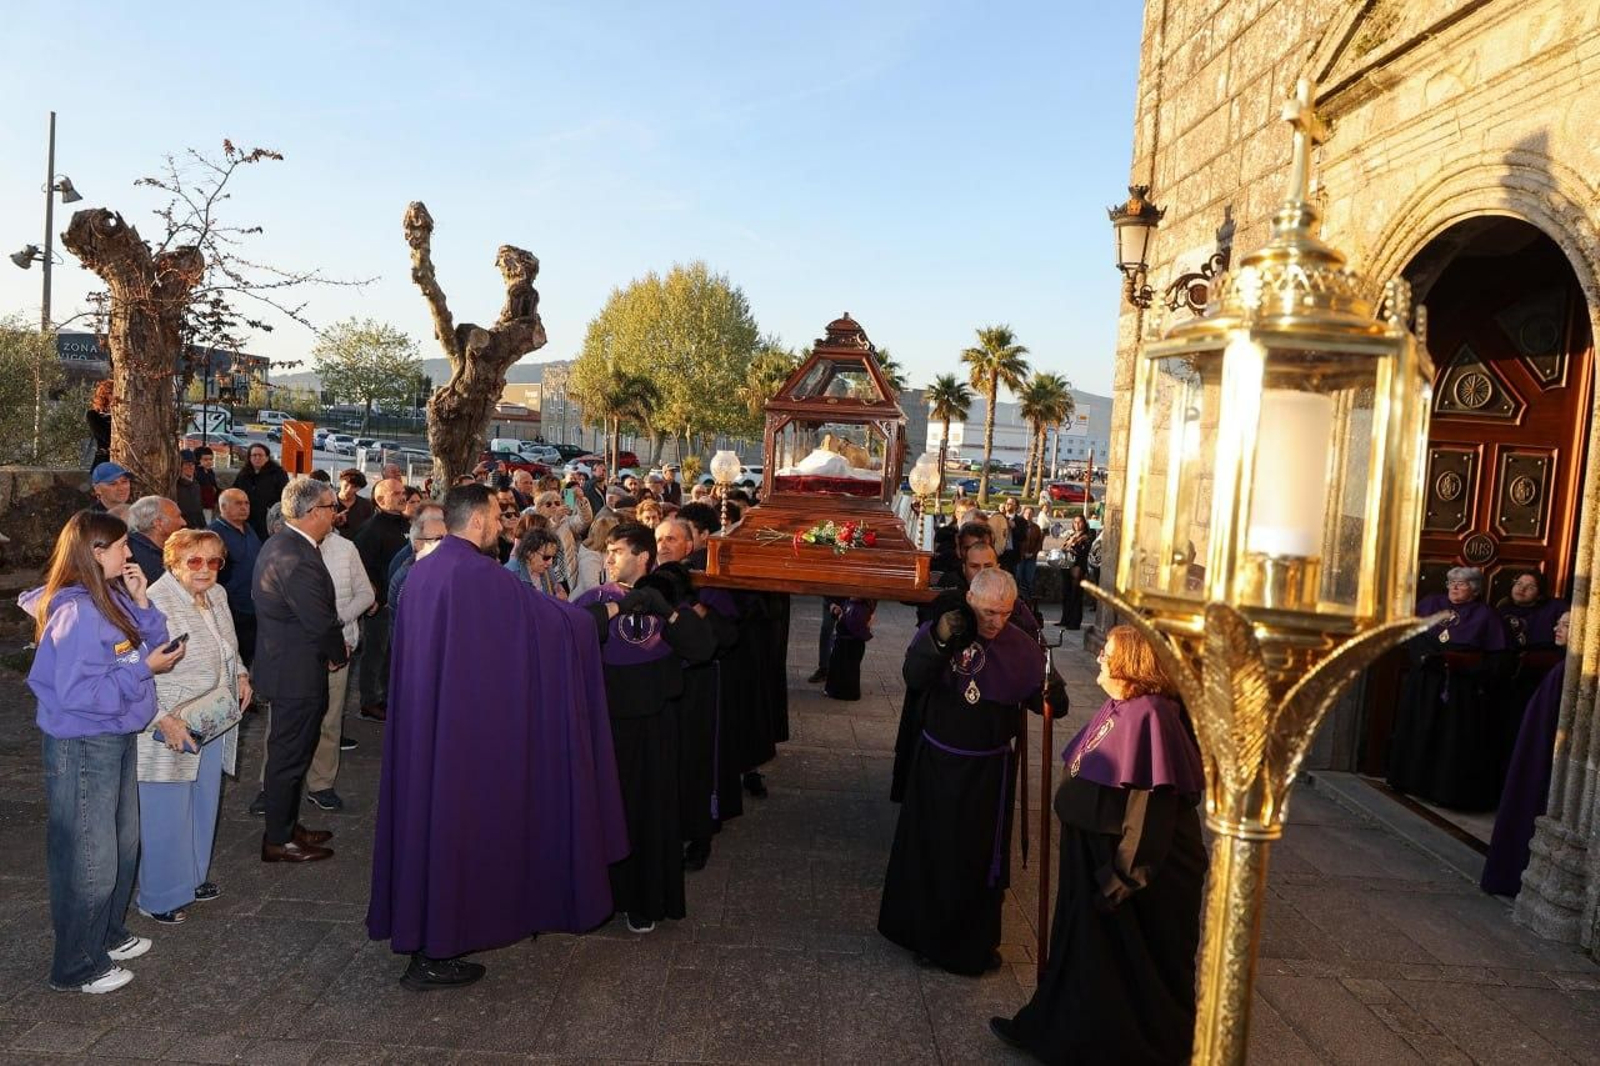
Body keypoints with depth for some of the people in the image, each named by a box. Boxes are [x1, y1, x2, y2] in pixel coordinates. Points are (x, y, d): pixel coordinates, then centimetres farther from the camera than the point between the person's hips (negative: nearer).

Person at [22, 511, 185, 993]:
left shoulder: (113, 599, 2)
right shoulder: (76, 614, -24)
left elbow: (151, 647, 3)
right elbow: (79, 694, -26)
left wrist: (141, 603, -7)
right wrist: (143, 669, -21)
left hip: (117, 740, 9)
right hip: (82, 748, -9)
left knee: (123, 845, 23)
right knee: (89, 858, 5)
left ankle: (108, 934, 42)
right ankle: (76, 967, 23)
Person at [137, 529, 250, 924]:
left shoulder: (217, 596, 6)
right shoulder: (156, 604, -21)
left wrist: (240, 673, 8)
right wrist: (165, 719, -27)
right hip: (169, 728, -8)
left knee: (204, 805, 19)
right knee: (166, 813, 3)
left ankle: (193, 876, 37)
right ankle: (159, 897, 20)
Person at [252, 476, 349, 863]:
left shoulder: (278, 544, 8)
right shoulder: (298, 558, -25)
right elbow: (321, 622, -23)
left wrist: (334, 647, 6)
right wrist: (340, 654, -5)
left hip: (284, 665, 11)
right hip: (298, 672, -11)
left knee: (288, 753, 21)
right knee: (289, 756, 3)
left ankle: (286, 826, 34)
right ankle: (278, 841, 16)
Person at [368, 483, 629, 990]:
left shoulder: (421, 571, 6)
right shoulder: (481, 574, -19)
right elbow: (554, 619, -12)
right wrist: (603, 612, 5)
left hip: (423, 717, 8)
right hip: (469, 724, -8)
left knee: (427, 809, 17)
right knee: (458, 819, 2)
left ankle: (416, 927, 30)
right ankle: (434, 955, 13)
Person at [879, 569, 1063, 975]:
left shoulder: (1021, 646, -9)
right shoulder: (938, 630, -11)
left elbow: (1038, 696, -7)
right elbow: (914, 678, -24)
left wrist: (1053, 693, -30)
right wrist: (939, 639, -40)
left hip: (988, 771, 0)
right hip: (937, 761, 1)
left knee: (979, 856, 11)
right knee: (928, 849, 14)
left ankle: (975, 943, 32)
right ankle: (925, 931, 37)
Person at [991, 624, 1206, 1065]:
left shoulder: (1148, 717, -25)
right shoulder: (1117, 709, 4)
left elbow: (1152, 806, -27)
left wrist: (1124, 876, -23)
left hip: (1135, 868, -9)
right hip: (1093, 855, 9)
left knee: (1124, 964, 10)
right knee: (1084, 949, 21)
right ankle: (1055, 1028, 37)